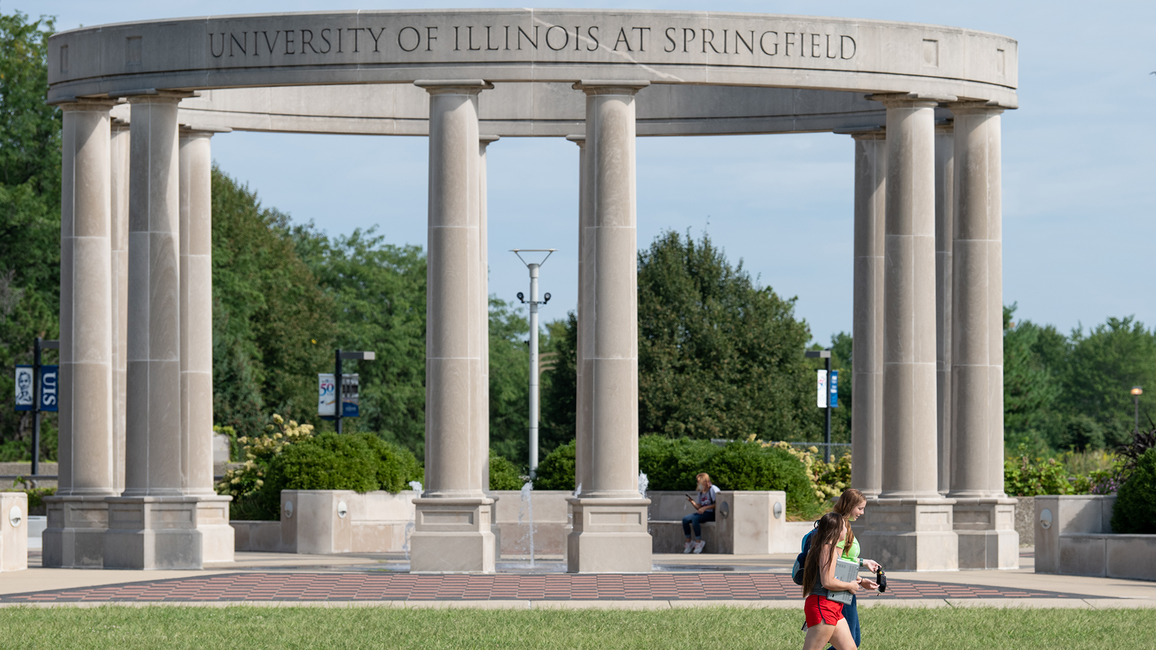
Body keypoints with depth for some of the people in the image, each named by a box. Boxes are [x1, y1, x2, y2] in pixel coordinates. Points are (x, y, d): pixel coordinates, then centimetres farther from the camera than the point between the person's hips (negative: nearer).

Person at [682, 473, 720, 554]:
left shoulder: (713, 489, -7)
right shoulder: (700, 493, 17)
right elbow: (699, 508, 16)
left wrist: (705, 508, -21)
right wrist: (692, 502, -2)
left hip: (712, 514, -8)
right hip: (703, 513, 8)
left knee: (695, 519, -33)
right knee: (685, 519, -13)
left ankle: (698, 543, -24)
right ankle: (688, 543, -9)